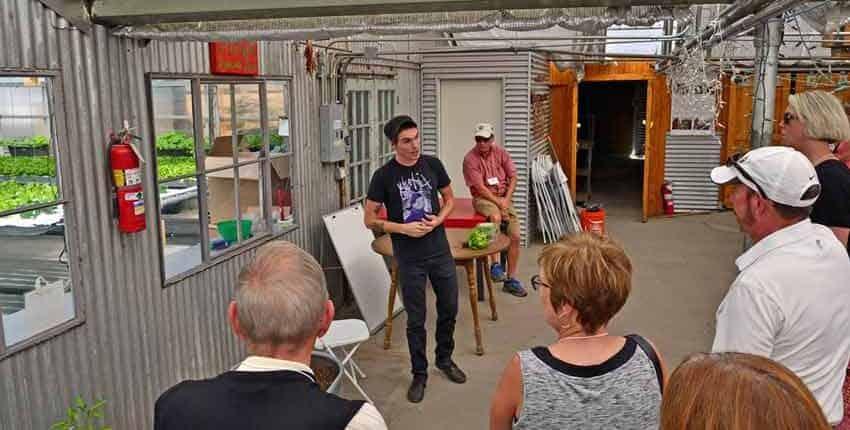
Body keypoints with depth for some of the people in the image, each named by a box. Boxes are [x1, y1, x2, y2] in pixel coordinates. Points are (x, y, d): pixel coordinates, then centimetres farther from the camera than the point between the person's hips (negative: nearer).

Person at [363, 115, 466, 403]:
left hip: (440, 250, 3)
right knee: (416, 319, 7)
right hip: (410, 258, -3)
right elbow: (370, 219, -5)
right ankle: (419, 373, 26)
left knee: (449, 309, 15)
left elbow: (449, 199, 11)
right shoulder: (384, 176, -10)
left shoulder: (432, 165, -2)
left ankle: (445, 359, 39)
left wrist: (438, 219, -9)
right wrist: (403, 228, -18)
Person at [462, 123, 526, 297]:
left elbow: (513, 177, 4)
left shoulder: (501, 153, 3)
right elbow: (480, 188, -15)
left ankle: (511, 280, 6)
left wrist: (506, 199, -10)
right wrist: (499, 203, -19)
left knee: (515, 236, -6)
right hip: (483, 198, -5)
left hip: (504, 197, 5)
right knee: (496, 216, -37)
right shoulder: (470, 158, -11)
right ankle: (495, 264, -26)